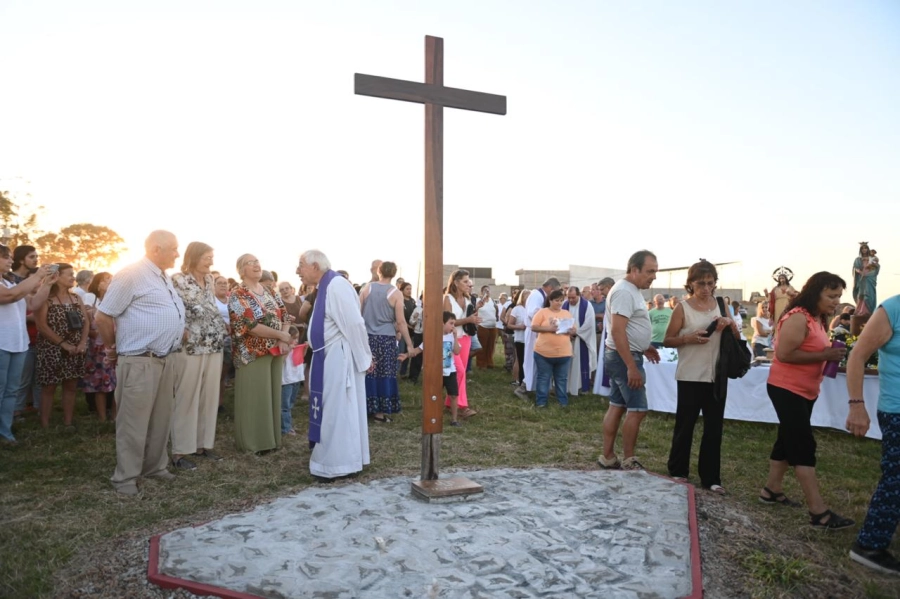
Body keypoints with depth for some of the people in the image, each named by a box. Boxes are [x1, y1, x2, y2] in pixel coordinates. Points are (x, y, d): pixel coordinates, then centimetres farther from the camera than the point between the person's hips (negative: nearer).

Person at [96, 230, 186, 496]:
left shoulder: (164, 278, 15)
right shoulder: (131, 274, -12)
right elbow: (103, 316, -10)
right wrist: (112, 348, 1)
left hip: (166, 359, 8)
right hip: (140, 361, -8)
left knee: (161, 418, 15)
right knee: (134, 422, 0)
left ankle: (155, 467, 27)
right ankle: (125, 477, 12)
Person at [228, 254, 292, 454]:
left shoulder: (269, 292, 11)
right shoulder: (237, 296, -9)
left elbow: (284, 316, 9)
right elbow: (251, 326, -19)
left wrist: (283, 341, -8)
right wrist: (280, 336, -16)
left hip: (275, 351, 6)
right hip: (253, 354, -6)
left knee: (272, 395, 11)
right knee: (253, 398, 0)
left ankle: (270, 438, 22)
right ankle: (253, 442, 13)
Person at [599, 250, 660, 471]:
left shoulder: (631, 290, 13)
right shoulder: (624, 291, -19)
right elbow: (617, 331, -26)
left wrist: (643, 347, 16)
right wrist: (632, 367, -28)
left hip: (624, 356, 10)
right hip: (624, 357, -10)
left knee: (617, 407, 12)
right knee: (637, 409, -5)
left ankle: (607, 457, 18)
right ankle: (628, 461, 6)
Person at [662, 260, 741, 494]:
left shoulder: (720, 305, 6)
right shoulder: (683, 308, -5)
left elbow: (737, 339, 11)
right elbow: (667, 340, -5)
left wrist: (731, 324, -10)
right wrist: (690, 338, -22)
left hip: (716, 376, 4)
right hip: (690, 376, -4)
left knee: (714, 427, 8)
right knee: (685, 425, 6)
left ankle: (710, 477, 19)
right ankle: (678, 471, 21)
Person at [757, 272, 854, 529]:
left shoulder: (817, 319, 11)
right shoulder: (798, 317, -19)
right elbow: (784, 354, -26)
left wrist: (830, 354, 4)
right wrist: (823, 356, -21)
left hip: (806, 391, 10)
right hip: (787, 390, -10)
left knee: (789, 441, 16)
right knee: (804, 446, -9)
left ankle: (772, 490, 28)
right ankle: (818, 511, -6)